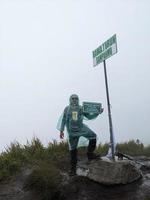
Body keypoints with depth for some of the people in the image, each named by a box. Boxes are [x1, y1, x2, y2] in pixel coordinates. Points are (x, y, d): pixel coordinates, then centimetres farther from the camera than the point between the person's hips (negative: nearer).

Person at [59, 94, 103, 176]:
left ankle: (90, 154, -4)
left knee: (93, 136, -20)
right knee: (73, 149, 3)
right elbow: (63, 120, 6)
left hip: (81, 128, 2)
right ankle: (73, 168, 15)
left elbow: (89, 116, 8)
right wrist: (61, 131, 0)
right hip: (72, 131, -1)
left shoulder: (81, 108, 4)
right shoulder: (67, 109, 2)